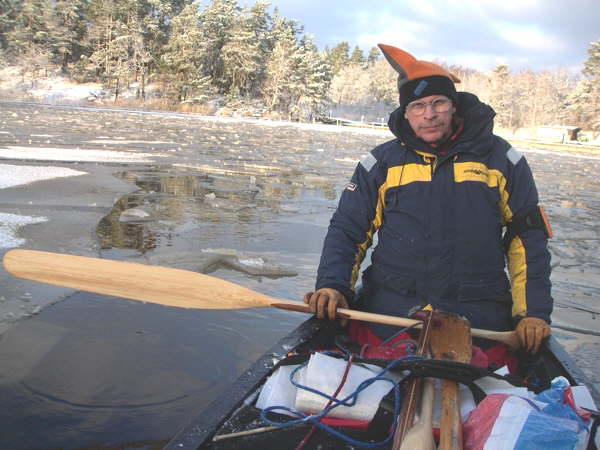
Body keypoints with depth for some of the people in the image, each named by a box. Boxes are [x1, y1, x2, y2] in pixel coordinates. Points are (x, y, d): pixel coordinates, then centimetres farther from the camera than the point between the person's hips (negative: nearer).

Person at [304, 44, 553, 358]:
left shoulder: (500, 158, 8)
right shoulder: (381, 163, 8)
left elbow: (529, 237, 11)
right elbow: (346, 229, 9)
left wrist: (534, 311, 2)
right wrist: (332, 285, -8)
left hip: (477, 318, 0)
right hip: (389, 314, 0)